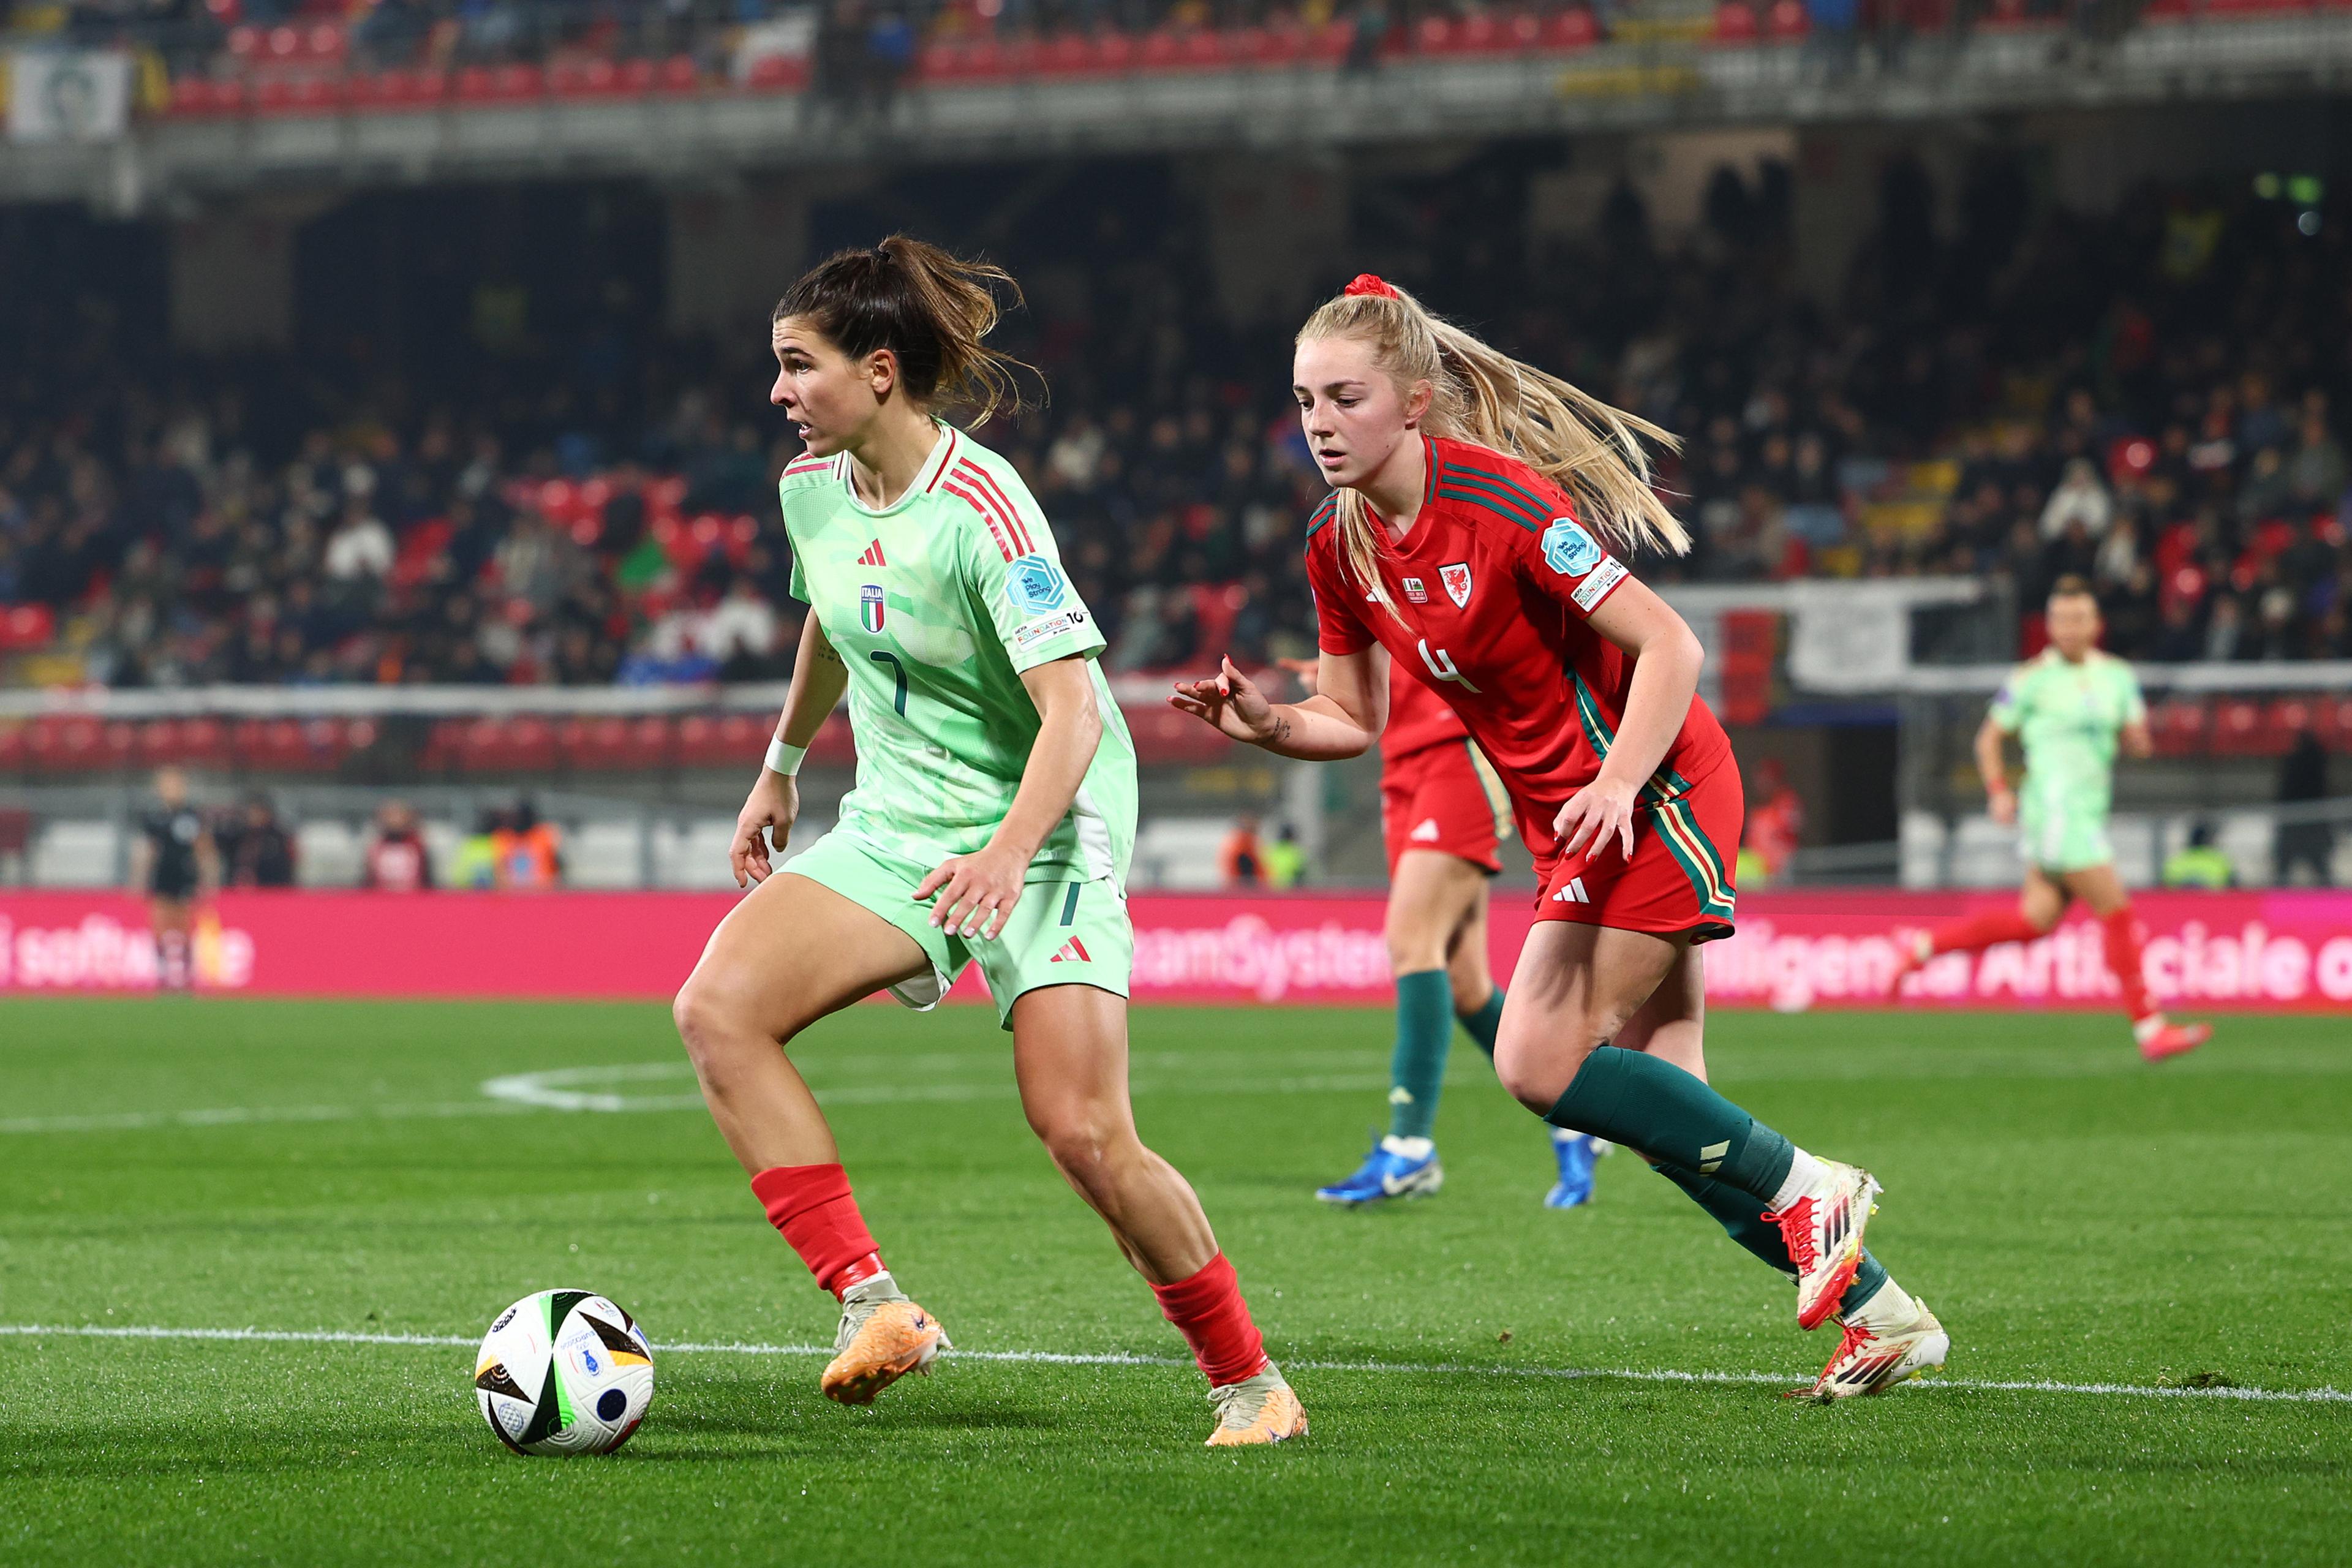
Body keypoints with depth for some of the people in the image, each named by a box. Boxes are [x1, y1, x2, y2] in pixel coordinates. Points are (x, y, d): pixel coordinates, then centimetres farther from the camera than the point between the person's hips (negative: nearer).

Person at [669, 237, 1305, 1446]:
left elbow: (1073, 713, -26)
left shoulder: (982, 512, -20)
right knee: (717, 1007, -18)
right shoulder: (812, 488, 2)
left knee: (1084, 1133, -17)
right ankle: (872, 1308, -19)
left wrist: (1009, 851, -40)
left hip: (1043, 835, -7)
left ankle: (1248, 1381, 3)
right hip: (895, 832, 7)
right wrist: (780, 767, 34)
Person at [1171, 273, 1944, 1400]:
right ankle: (1882, 1316, 14)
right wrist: (1267, 724, -9)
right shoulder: (1341, 546, 0)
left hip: (1652, 793, -8)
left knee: (1539, 1067, -15)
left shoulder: (1502, 502, -23)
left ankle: (1804, 1192, 0)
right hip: (1569, 817, 8)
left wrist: (1617, 782, -32)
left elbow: (1669, 647, -21)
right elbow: (1353, 718, 10)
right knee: (1663, 1103, 5)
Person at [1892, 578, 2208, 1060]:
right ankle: (2150, 1029, -6)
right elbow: (1989, 738, 3)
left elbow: (2136, 739, 12)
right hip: (2055, 810, -7)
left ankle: (1925, 947, 21)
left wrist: (2140, 739, -12)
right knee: (2117, 912, -10)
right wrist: (1999, 793, -10)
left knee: (2035, 920, 8)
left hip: (2089, 813, 7)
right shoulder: (2030, 679, -4)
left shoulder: (2117, 676, 11)